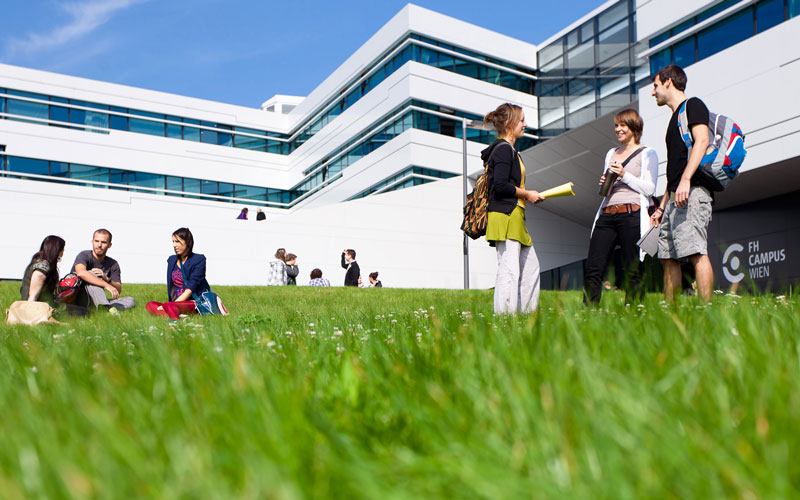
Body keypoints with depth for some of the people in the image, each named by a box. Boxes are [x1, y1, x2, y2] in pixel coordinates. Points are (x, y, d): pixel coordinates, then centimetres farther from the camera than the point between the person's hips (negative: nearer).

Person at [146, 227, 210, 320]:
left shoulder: (199, 259, -2)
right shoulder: (171, 260, 18)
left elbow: (191, 288, -10)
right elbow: (171, 286, 19)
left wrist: (173, 303, -18)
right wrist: (171, 303, 2)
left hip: (195, 303, -6)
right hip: (177, 302, 7)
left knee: (168, 306, -32)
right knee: (150, 305, -20)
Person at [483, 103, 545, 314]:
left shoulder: (508, 150, 22)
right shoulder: (504, 149, -9)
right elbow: (500, 185, -19)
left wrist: (529, 195, 18)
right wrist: (527, 194, -9)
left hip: (514, 217, 11)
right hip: (505, 216, -11)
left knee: (530, 265, 13)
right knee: (509, 269, -12)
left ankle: (527, 312, 19)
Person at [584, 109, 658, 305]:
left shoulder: (647, 153, 7)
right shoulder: (611, 153, 24)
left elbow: (649, 189, -2)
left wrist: (624, 175, -11)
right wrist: (604, 183, 5)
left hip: (632, 214, -5)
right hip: (606, 214, 5)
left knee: (632, 273, -5)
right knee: (593, 269, -4)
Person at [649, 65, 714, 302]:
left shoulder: (693, 105, 3)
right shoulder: (676, 118, 29)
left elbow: (702, 141, -15)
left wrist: (686, 179, -26)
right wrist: (662, 207, 24)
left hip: (693, 193, -9)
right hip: (675, 198, 9)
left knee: (696, 253, -18)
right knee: (668, 257, 5)